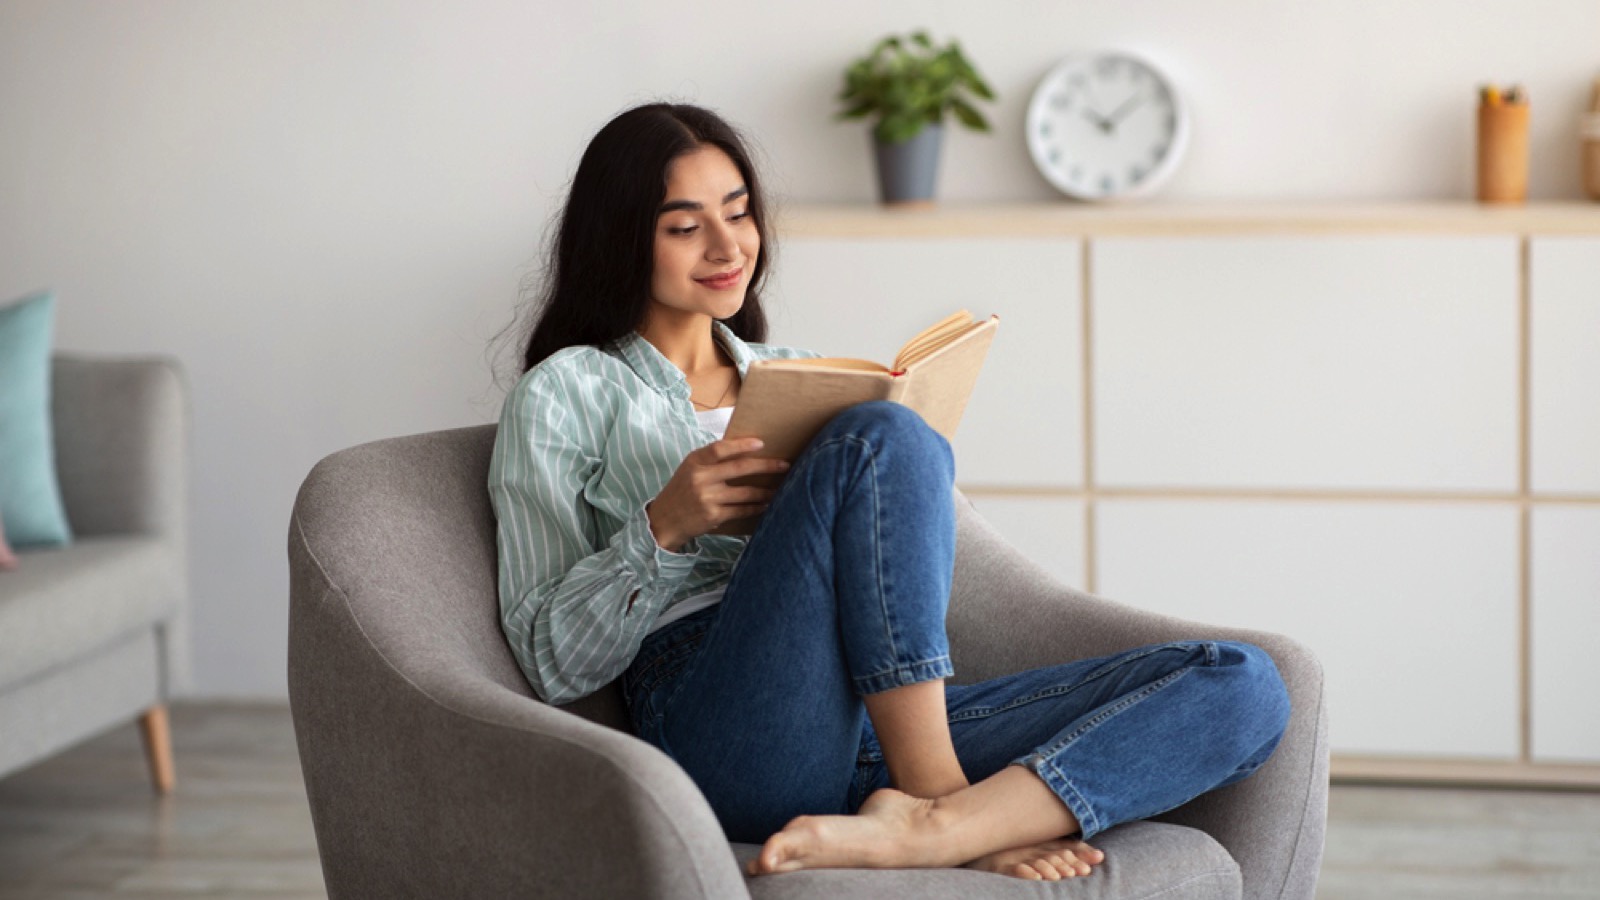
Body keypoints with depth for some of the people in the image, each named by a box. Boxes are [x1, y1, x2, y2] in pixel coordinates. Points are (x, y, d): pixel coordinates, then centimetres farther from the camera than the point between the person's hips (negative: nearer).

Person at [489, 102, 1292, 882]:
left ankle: (922, 829, -38)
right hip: (726, 730, -6)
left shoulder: (794, 376, 30)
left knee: (1240, 685, -17)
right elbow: (552, 662, 5)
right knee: (881, 436, -30)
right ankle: (942, 804, -27)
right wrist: (660, 526, -11)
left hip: (895, 726, 6)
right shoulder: (565, 392, 13)